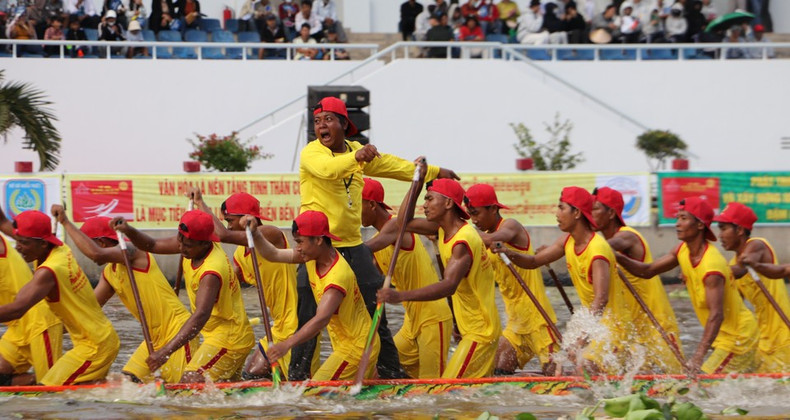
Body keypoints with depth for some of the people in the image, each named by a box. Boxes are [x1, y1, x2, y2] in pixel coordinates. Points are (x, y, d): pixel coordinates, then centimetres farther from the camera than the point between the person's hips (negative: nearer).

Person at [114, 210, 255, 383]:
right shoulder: (193, 244, -4)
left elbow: (201, 316, -41)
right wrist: (129, 231, -15)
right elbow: (152, 246, 7)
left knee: (190, 382, -20)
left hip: (229, 340, -10)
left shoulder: (212, 271, -31)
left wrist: (166, 351, -48)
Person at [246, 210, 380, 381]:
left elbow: (322, 319, -41)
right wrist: (255, 233, -13)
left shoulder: (338, 276, -30)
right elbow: (273, 255, 6)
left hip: (356, 349, -10)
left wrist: (287, 344, -49)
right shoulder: (313, 257, -2)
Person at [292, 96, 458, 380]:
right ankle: (297, 375, -4)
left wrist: (434, 172, 36)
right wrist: (356, 156, -50)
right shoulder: (311, 153, -9)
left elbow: (392, 165, 27)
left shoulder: (356, 151, 14)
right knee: (310, 317, -11)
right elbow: (326, 169, -32)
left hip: (352, 244, 6)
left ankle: (392, 371, 19)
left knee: (375, 311, 9)